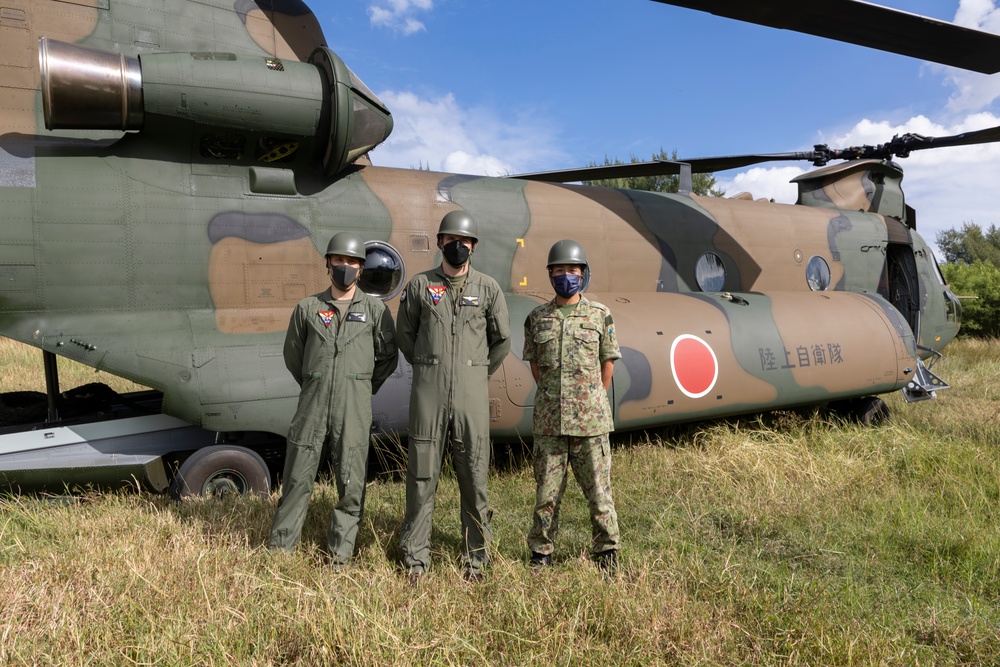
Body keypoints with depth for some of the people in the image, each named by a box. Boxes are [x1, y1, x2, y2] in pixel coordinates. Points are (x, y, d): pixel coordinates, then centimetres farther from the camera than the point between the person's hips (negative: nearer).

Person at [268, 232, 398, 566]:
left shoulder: (375, 310, 5)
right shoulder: (307, 307, 7)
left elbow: (388, 357, 10)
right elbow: (292, 354, 16)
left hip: (354, 409, -1)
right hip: (312, 405, 1)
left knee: (351, 482, 3)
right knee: (297, 478, 6)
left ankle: (340, 553, 17)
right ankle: (280, 546, 20)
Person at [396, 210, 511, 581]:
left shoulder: (488, 288, 6)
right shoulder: (420, 285, 7)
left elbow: (502, 340, 14)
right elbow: (404, 335, 15)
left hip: (471, 390, 0)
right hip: (428, 389, 0)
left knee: (474, 474, 4)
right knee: (422, 473, 4)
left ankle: (476, 556, 17)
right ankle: (415, 555, 17)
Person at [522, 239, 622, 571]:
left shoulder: (600, 315, 2)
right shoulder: (536, 318, 7)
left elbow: (607, 362, 8)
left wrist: (592, 402, 10)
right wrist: (553, 397, 12)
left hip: (590, 419, -1)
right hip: (548, 419, 2)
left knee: (598, 488, 6)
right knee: (547, 490, 9)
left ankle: (607, 551, 23)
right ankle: (541, 553, 23)